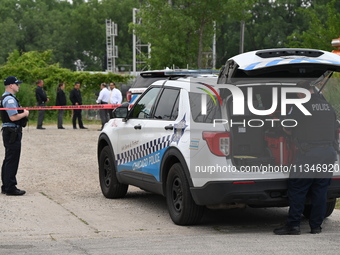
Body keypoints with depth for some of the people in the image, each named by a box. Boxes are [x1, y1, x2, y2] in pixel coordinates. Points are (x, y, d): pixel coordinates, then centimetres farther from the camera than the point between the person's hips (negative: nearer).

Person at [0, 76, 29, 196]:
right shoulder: (10, 99, -17)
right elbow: (13, 117, -25)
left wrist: (23, 112, 11)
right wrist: (25, 114, -9)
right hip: (12, 132, -11)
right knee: (12, 162, -7)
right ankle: (10, 188, -4)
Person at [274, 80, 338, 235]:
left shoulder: (300, 106, -6)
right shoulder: (328, 106, 13)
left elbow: (287, 128, 0)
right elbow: (335, 129, 21)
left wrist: (295, 134, 21)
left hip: (309, 154, -6)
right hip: (329, 153, 6)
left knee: (297, 190, 0)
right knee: (320, 190, 10)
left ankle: (293, 224, -1)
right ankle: (316, 226, 12)